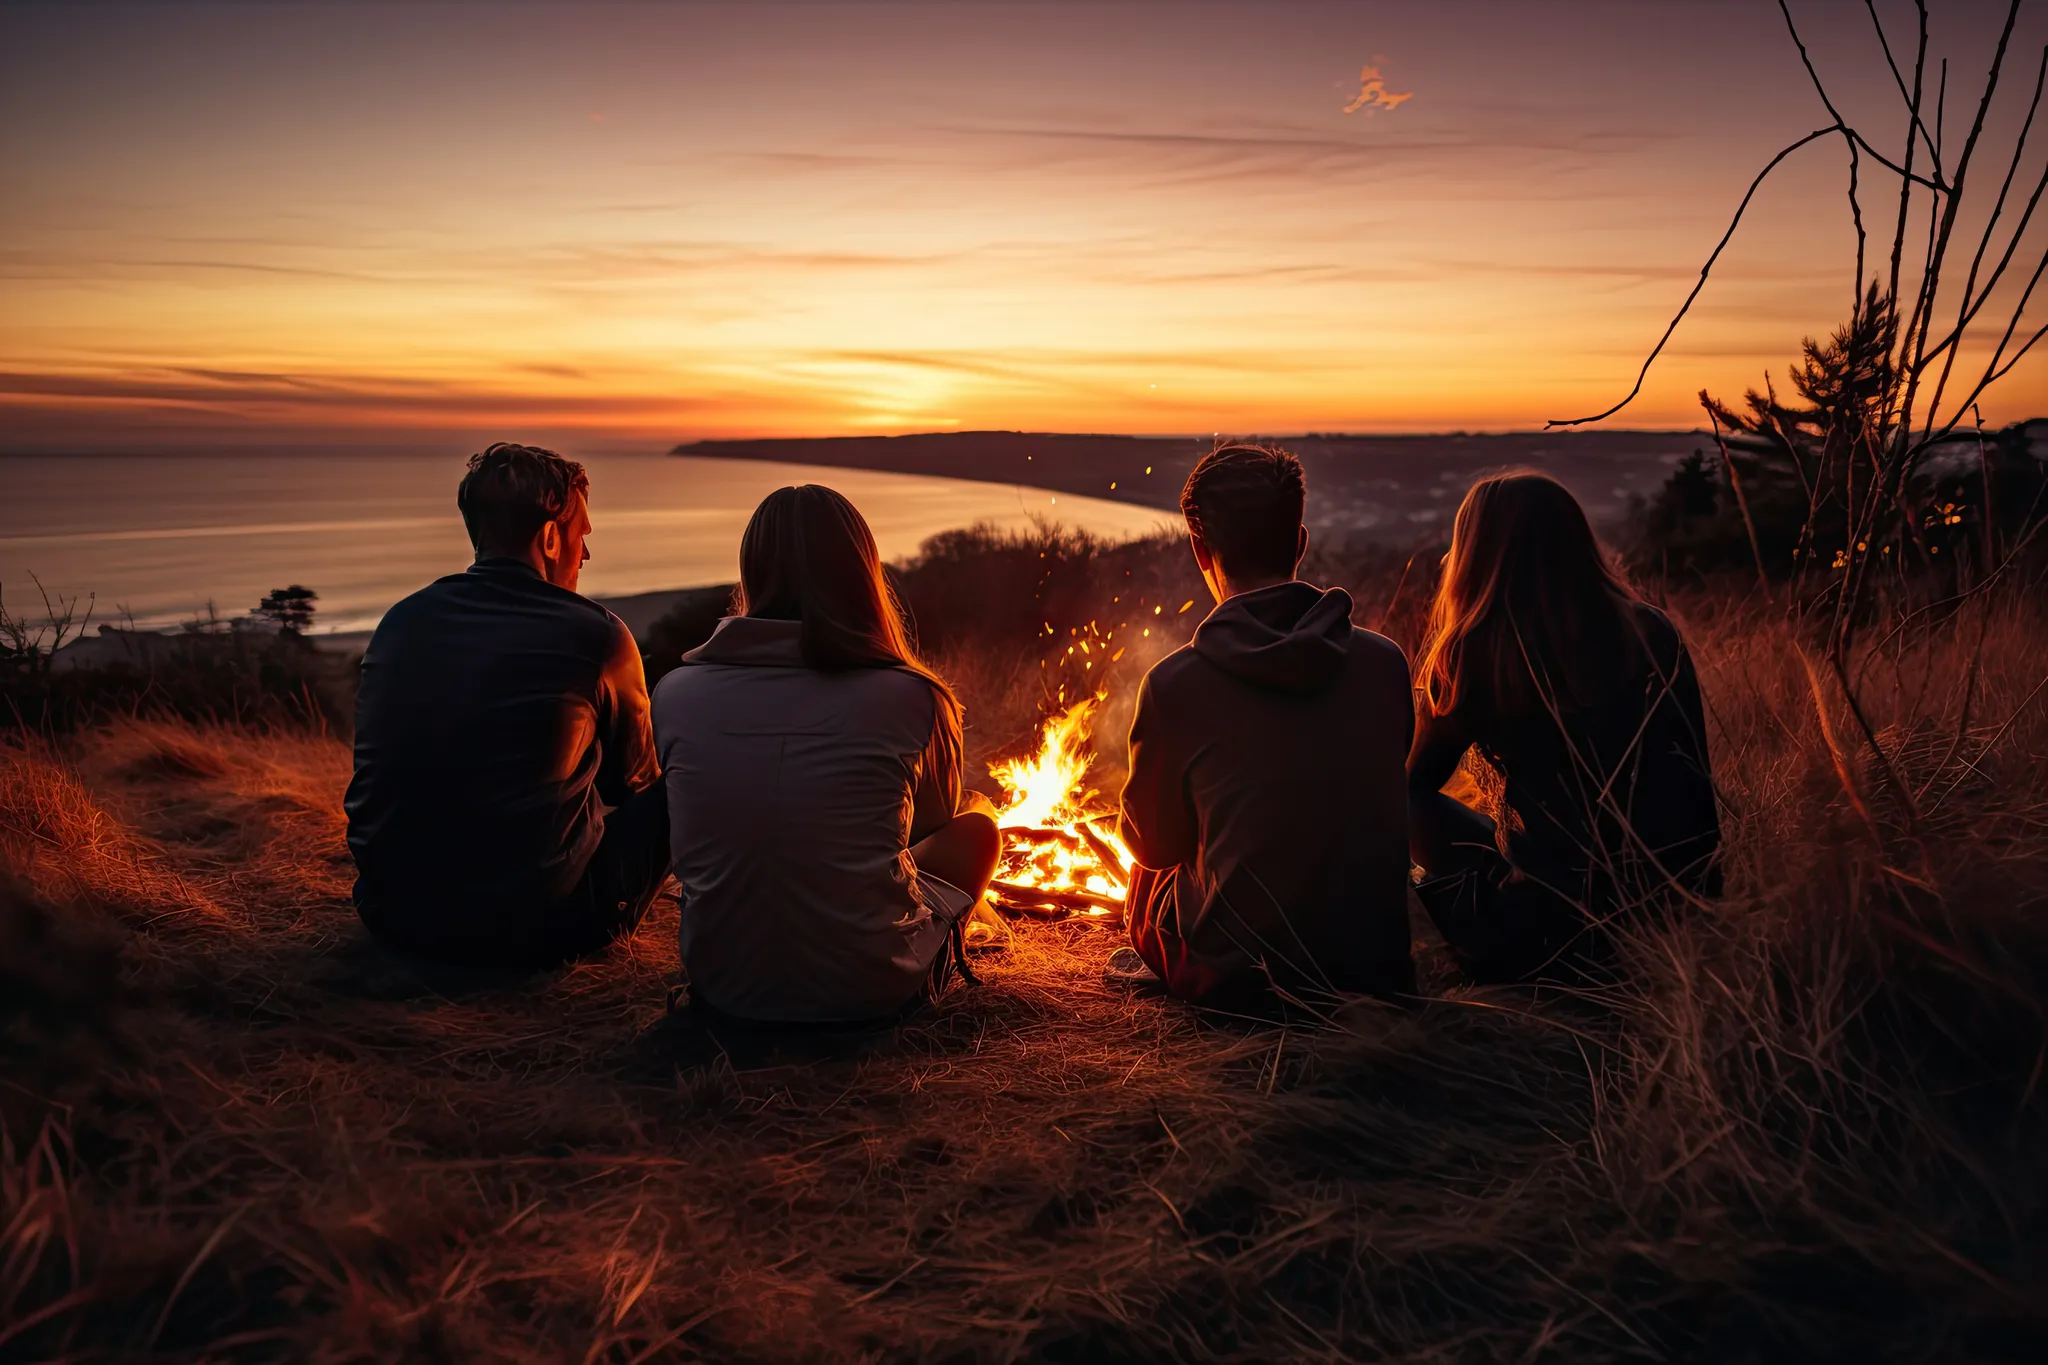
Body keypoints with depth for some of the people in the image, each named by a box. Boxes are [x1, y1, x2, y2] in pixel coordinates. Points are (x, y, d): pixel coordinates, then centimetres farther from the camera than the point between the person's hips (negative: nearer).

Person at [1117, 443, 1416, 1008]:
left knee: (1148, 879, 27)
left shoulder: (1174, 684, -17)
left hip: (1234, 980, -3)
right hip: (1378, 972, 3)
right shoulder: (1385, 661, -7)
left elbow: (1153, 844, 0)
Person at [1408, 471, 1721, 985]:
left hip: (1552, 930, -6)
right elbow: (1695, 782, 12)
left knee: (1416, 809, 19)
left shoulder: (1474, 653, -9)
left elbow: (1417, 781, 7)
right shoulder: (1654, 633, 3)